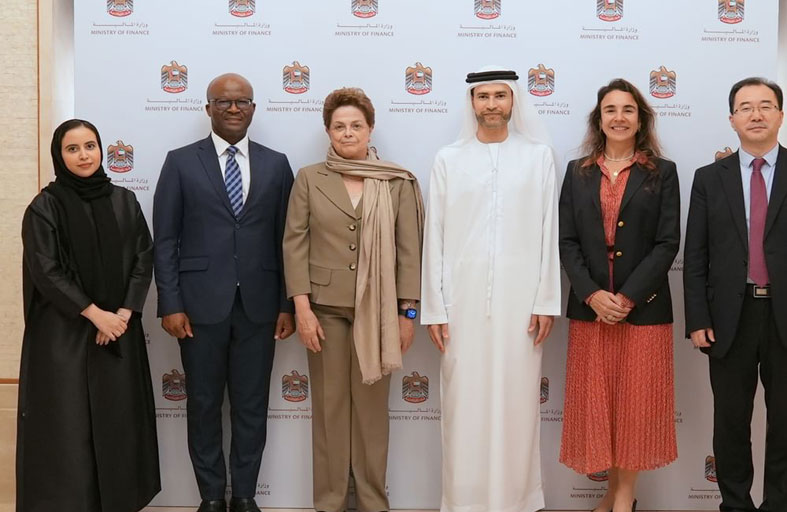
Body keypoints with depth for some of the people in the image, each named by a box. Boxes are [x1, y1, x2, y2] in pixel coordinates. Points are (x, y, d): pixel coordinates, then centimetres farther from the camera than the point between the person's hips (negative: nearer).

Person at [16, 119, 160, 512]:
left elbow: (144, 258, 4)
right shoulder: (44, 207, -4)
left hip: (120, 329, 3)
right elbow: (45, 271, -10)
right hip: (63, 331, -3)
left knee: (118, 417, 7)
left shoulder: (124, 201, 6)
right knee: (67, 421, 1)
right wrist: (95, 314, -14)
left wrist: (124, 313, -7)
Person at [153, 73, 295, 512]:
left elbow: (286, 239, 6)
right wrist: (170, 304, -7)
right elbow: (165, 240, 0)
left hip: (258, 306, 1)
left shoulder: (276, 164, 7)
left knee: (252, 406, 9)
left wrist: (288, 304, 2)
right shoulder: (181, 162, 2)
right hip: (201, 305, -1)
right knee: (204, 405, 9)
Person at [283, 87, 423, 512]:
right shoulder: (308, 179, 4)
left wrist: (407, 313, -3)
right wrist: (301, 307, -7)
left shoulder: (398, 183, 2)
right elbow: (295, 244, 0)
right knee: (329, 404, 7)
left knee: (372, 405, 7)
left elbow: (409, 250, 1)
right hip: (325, 306, 1)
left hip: (377, 309, 0)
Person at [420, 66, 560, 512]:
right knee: (464, 403, 4)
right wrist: (433, 307, 0)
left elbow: (549, 232, 3)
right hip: (463, 300, 1)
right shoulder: (449, 159, 6)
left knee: (516, 402, 4)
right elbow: (435, 237, 4)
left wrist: (546, 300, -2)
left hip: (519, 300, 0)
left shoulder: (539, 155, 5)